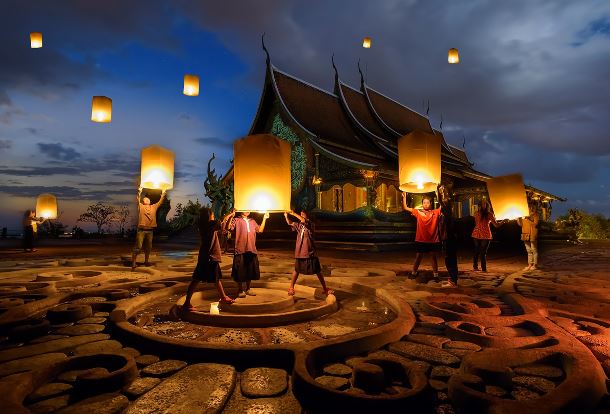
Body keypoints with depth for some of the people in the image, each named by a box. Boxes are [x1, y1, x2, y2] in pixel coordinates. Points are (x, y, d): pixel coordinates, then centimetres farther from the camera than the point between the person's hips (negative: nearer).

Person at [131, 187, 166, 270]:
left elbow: (160, 202, 13)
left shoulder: (153, 207, 14)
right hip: (141, 230, -4)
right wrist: (139, 192, -16)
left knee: (148, 247, 14)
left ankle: (146, 261, 30)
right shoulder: (141, 206, 5)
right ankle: (133, 264, -3)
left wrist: (163, 194, 6)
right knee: (138, 247, -7)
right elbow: (138, 199, -7)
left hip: (150, 231, 4)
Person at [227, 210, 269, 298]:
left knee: (250, 271, 12)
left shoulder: (252, 222, 17)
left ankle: (248, 289, 25)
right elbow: (229, 228, -15)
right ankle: (240, 290, 13)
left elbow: (260, 230, 11)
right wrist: (231, 216, -26)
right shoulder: (237, 220, 0)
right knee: (240, 271, 1)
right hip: (240, 250, -5)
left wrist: (264, 219, 8)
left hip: (251, 250, 5)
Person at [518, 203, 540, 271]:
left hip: (532, 235, -6)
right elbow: (521, 224, 14)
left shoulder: (535, 215, -2)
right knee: (529, 251, 9)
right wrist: (518, 219, -1)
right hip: (526, 235, 6)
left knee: (534, 250, -2)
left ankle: (535, 265, 3)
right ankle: (530, 265, 13)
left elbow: (535, 224, -12)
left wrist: (528, 219, -17)